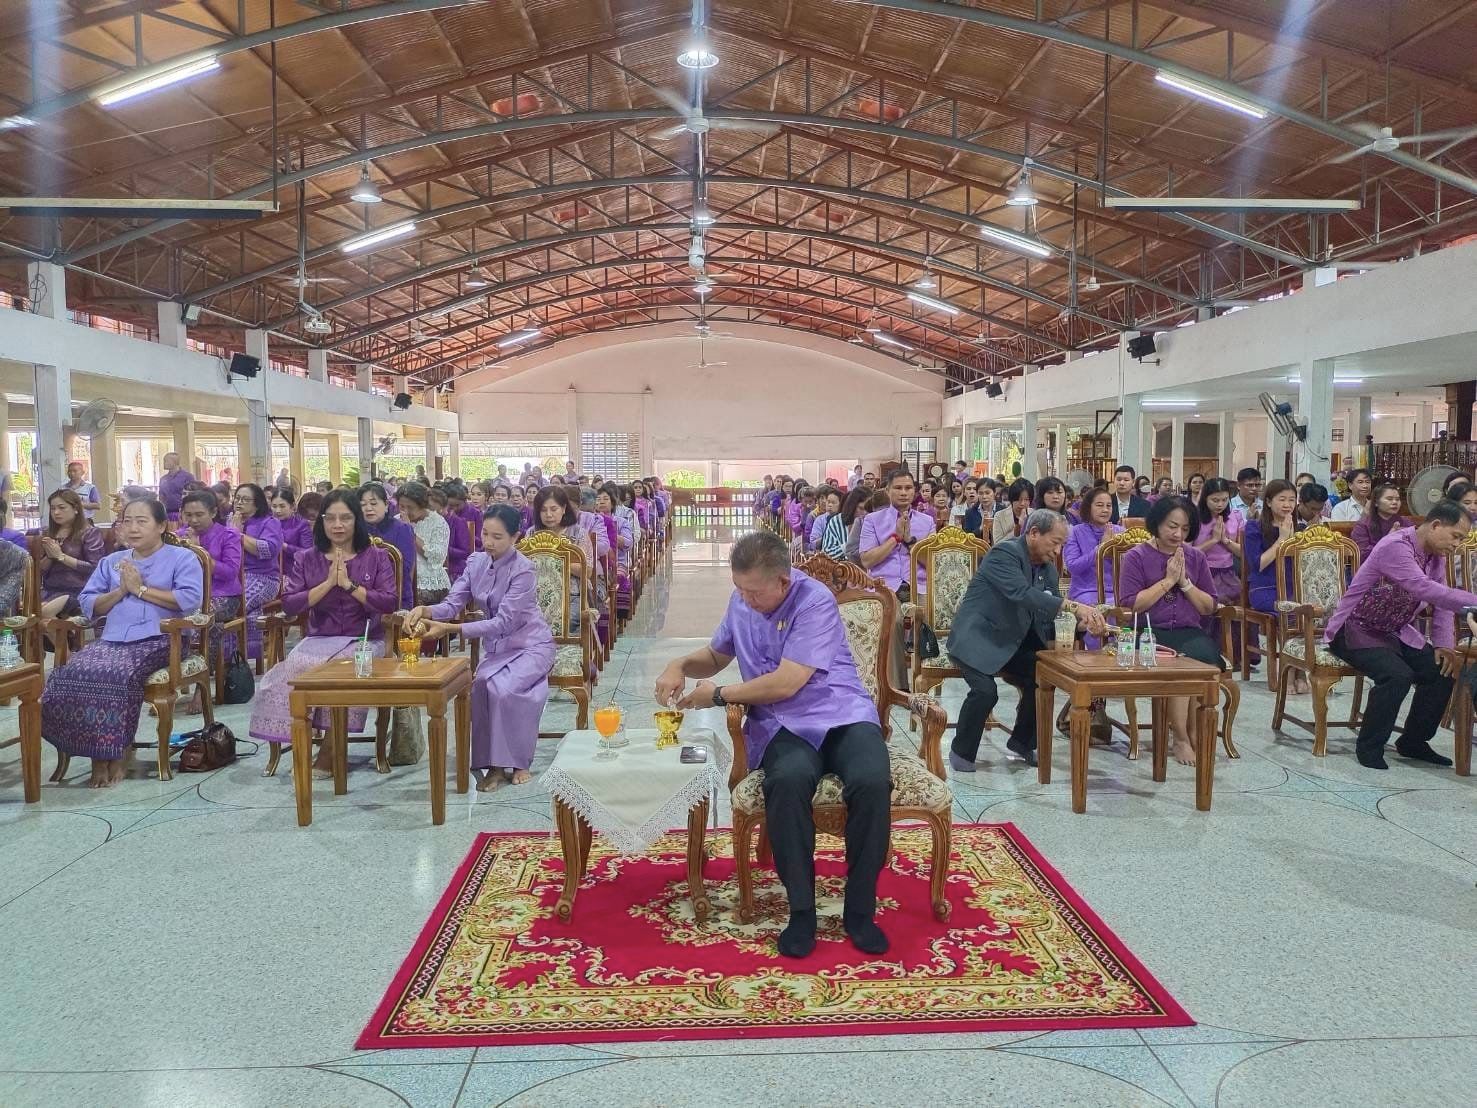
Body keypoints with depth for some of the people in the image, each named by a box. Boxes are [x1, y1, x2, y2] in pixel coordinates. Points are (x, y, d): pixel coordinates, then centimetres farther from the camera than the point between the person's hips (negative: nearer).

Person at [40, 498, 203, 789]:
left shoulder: (183, 558, 7)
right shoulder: (111, 562, 24)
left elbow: (190, 599, -10)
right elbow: (87, 605, 17)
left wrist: (141, 589, -6)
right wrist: (120, 590, 0)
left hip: (158, 640, -5)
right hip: (111, 639, 5)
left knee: (116, 674, -33)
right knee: (71, 673, -24)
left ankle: (115, 751, -16)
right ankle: (97, 753, -16)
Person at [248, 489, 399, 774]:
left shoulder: (377, 557, 6)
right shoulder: (306, 559, 11)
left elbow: (389, 603, -7)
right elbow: (288, 605, -1)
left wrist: (349, 584, -11)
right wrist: (328, 583, -10)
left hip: (364, 640, -2)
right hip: (318, 639, 2)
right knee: (293, 668, -29)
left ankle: (330, 749, -14)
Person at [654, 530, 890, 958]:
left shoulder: (815, 602, -14)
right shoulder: (741, 601, 7)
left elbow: (785, 683, -20)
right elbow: (716, 655, 25)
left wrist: (718, 695, -9)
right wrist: (681, 665, 3)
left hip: (842, 715, -3)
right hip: (782, 725, 3)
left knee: (872, 780, -33)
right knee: (788, 779, -34)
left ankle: (860, 910, -13)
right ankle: (801, 910, -17)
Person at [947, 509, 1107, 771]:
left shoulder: (1047, 566, 7)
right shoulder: (1004, 553, -20)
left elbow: (1051, 610, 8)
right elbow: (1022, 593, -35)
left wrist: (1085, 620, -12)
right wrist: (1072, 606, -42)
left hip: (1012, 640, 8)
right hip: (977, 638, -8)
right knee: (986, 691, -27)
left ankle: (1022, 743, 14)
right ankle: (962, 752, -3)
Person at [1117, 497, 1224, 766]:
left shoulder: (1195, 557, 15)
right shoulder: (1136, 557, 4)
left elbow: (1209, 607, 12)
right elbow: (1131, 604, -8)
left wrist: (1184, 582, -2)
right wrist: (1168, 580, -7)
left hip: (1190, 632, 4)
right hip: (1151, 632, -3)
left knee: (1208, 659, -31)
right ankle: (1181, 738, -16)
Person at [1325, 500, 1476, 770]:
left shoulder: (1436, 555, 5)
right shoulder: (1395, 547, -24)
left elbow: (1441, 599, 10)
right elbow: (1425, 590, -37)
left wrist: (1443, 644, -2)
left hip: (1397, 633, 9)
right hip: (1356, 630, -9)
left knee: (1443, 670, -6)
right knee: (1398, 675, -29)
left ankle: (1413, 742, 13)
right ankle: (1369, 747, -11)